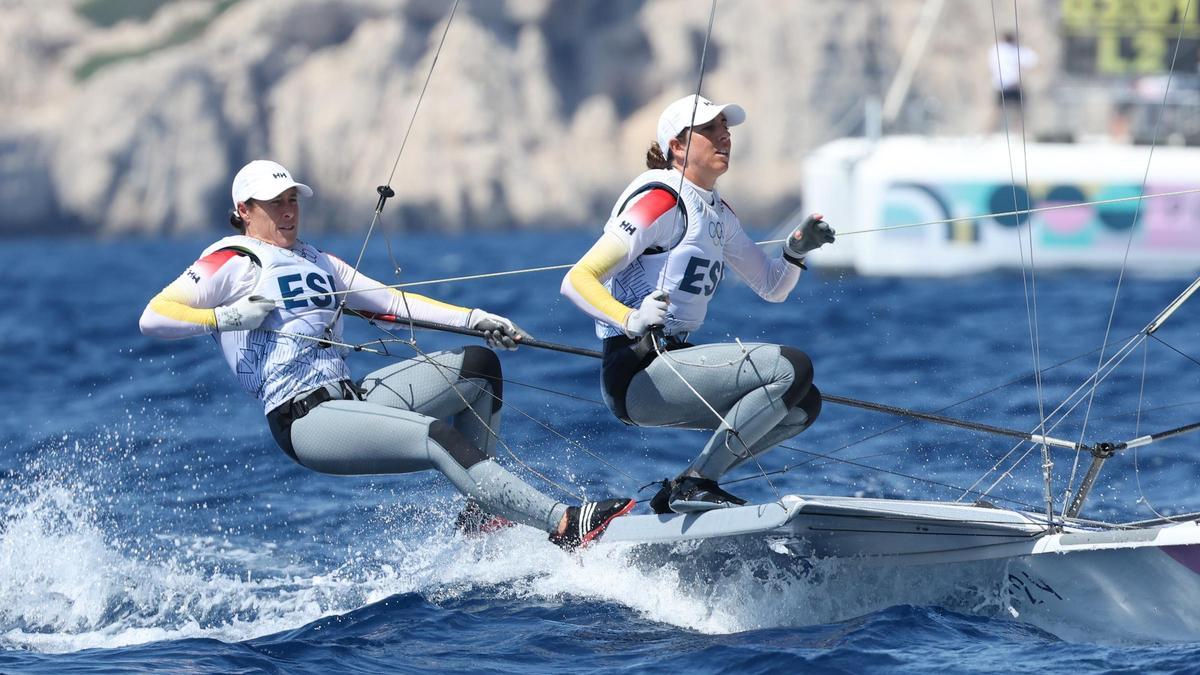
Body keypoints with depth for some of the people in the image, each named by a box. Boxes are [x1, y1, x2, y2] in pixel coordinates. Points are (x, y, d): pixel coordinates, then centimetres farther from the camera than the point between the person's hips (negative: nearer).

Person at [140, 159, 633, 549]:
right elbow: (153, 317, -7)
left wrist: (476, 320, 7)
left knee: (477, 365, -1)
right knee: (440, 438, -27)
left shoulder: (317, 263, 24)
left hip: (351, 398, 9)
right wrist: (228, 316, -16)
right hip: (304, 419, -9)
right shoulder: (232, 263, 1)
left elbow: (394, 302, 18)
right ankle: (564, 524, -33)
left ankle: (481, 507, -3)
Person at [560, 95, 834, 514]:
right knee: (792, 369, -20)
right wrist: (630, 320, -36)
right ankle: (695, 485, -15)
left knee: (803, 403, 11)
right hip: (636, 373, -10)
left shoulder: (717, 213, 17)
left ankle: (678, 494, 7)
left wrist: (796, 251, 1)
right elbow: (577, 281, -19)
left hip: (671, 363, 10)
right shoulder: (662, 200, -12)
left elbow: (772, 288, 22)